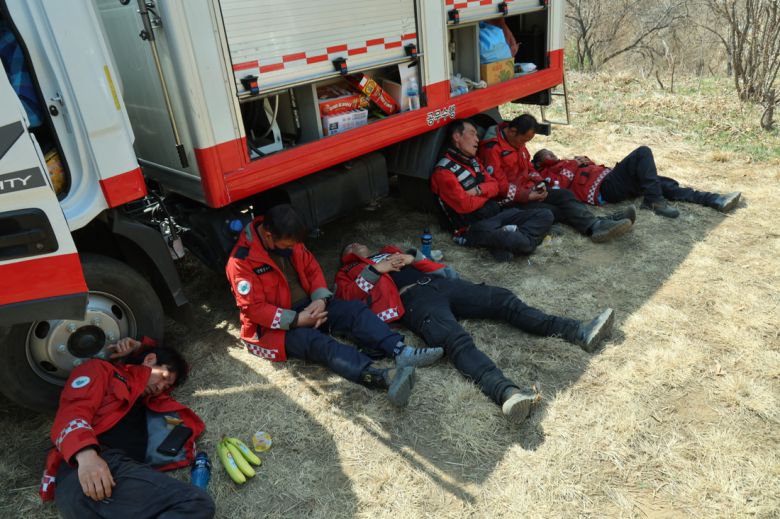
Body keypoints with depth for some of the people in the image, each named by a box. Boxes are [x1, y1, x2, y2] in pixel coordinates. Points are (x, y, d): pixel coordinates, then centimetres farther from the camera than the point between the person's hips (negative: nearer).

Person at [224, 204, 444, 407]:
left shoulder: (289, 241, 1)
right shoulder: (241, 261, -19)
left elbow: (312, 269, 7)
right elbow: (254, 308, -21)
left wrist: (320, 300, -12)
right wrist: (298, 320, -25)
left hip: (308, 307, 7)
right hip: (274, 326, -7)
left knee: (354, 309, -15)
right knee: (316, 342, -35)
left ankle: (402, 352, -34)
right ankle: (382, 377, -56)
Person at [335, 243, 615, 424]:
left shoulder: (388, 251, 39)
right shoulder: (349, 273, 25)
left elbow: (427, 263, 30)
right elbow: (348, 297, 3)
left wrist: (412, 257, 10)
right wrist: (375, 270, -2)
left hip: (439, 282, 7)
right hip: (413, 299, -6)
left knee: (503, 299, -9)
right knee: (457, 340, -34)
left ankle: (578, 332, -15)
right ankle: (506, 391, -57)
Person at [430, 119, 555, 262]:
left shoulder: (474, 160, 18)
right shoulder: (443, 172, -11)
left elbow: (494, 186, 13)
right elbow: (465, 205, -19)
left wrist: (478, 190, -10)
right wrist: (486, 193, 0)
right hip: (474, 227, -9)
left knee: (545, 215, -6)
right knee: (523, 243, -36)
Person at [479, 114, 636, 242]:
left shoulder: (516, 141, 11)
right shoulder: (492, 148, -20)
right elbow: (498, 185, -23)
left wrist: (539, 182, 1)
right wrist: (527, 196, -21)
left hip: (528, 190, 9)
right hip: (510, 200, -9)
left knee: (564, 195, -13)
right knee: (551, 211, -25)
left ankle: (596, 224, -30)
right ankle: (596, 225, -38)